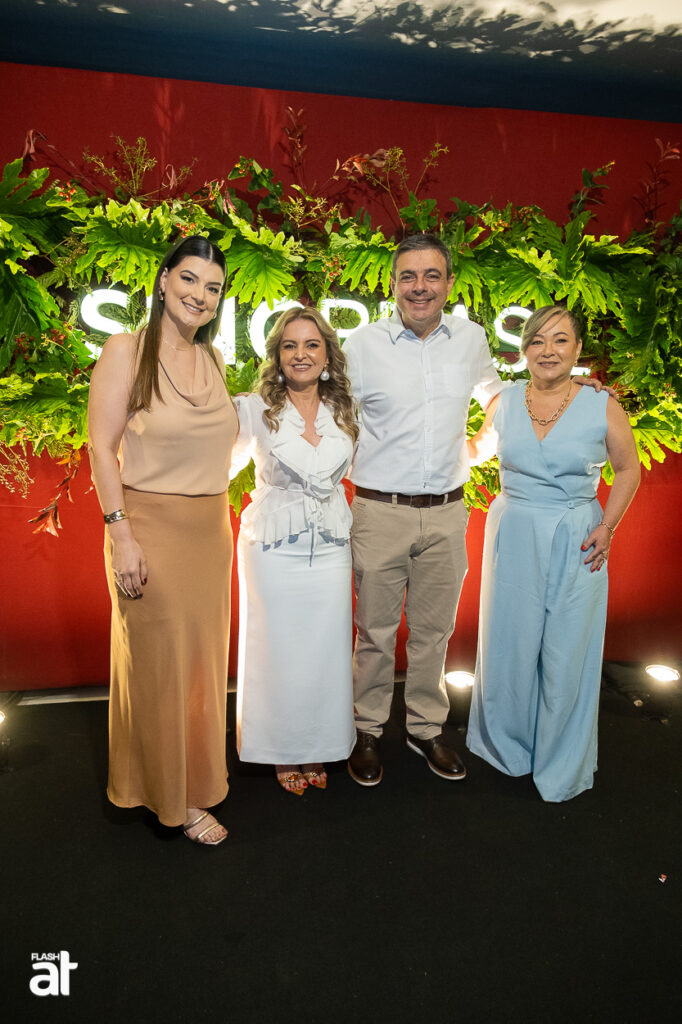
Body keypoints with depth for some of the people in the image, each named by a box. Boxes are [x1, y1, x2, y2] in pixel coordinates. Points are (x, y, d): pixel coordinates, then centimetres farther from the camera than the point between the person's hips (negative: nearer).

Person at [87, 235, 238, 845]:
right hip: (150, 527, -6)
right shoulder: (127, 351, -8)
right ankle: (174, 795, 25)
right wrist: (121, 536, -17)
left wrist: (217, 517, 14)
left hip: (210, 530, 6)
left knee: (202, 657, 16)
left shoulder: (213, 360, 10)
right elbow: (102, 448, -11)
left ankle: (193, 774, 38)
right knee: (159, 661, 6)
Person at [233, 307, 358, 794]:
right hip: (274, 549, -2)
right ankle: (284, 753, 28)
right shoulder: (255, 410, -6)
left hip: (330, 549, 3)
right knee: (279, 650, 7)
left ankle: (318, 751, 29)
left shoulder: (346, 412, 4)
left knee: (325, 650, 9)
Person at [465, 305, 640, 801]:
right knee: (509, 644, 11)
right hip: (513, 537, 2)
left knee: (567, 653, 7)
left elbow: (629, 468, 6)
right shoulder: (504, 402, 2)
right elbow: (478, 449, 19)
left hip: (575, 544, -2)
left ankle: (562, 765, 30)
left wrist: (607, 526, -5)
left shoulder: (602, 408, -5)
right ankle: (507, 746, 37)